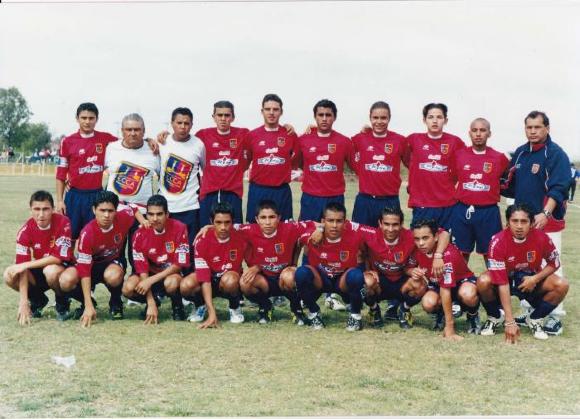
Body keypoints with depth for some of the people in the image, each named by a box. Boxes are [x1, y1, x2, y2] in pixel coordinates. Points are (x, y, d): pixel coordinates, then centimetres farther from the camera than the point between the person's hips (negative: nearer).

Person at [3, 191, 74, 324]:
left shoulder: (63, 223, -23)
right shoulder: (25, 231, -15)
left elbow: (58, 258, -25)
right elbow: (22, 265, -19)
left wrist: (26, 265, -26)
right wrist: (23, 302, -26)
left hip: (61, 269, -4)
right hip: (38, 270, 4)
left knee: (51, 271, -37)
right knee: (9, 275, -21)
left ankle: (62, 304, -6)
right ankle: (38, 300, 7)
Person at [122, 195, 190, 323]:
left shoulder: (179, 228, -19)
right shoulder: (140, 234, -14)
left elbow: (179, 264, -18)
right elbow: (142, 269, -15)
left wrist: (151, 280, -28)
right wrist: (151, 303, -23)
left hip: (173, 273, -3)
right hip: (151, 273, 3)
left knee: (171, 283, -38)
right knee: (128, 288, -26)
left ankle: (177, 305, -3)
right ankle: (155, 300, 5)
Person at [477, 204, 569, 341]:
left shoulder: (541, 238, -22)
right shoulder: (498, 241, -29)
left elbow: (554, 263, -2)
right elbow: (502, 283, -31)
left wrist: (535, 279, -23)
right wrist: (510, 322, -35)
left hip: (532, 279, 2)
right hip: (506, 278, -2)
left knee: (562, 285, -23)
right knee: (483, 282, -32)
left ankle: (534, 319, 2)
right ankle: (495, 317, -1)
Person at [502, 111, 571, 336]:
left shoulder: (556, 154, -9)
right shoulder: (519, 153, 12)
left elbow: (558, 189, -18)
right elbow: (512, 187, 20)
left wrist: (545, 213, -28)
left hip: (548, 221, -7)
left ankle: (555, 316, -3)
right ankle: (529, 310, 23)